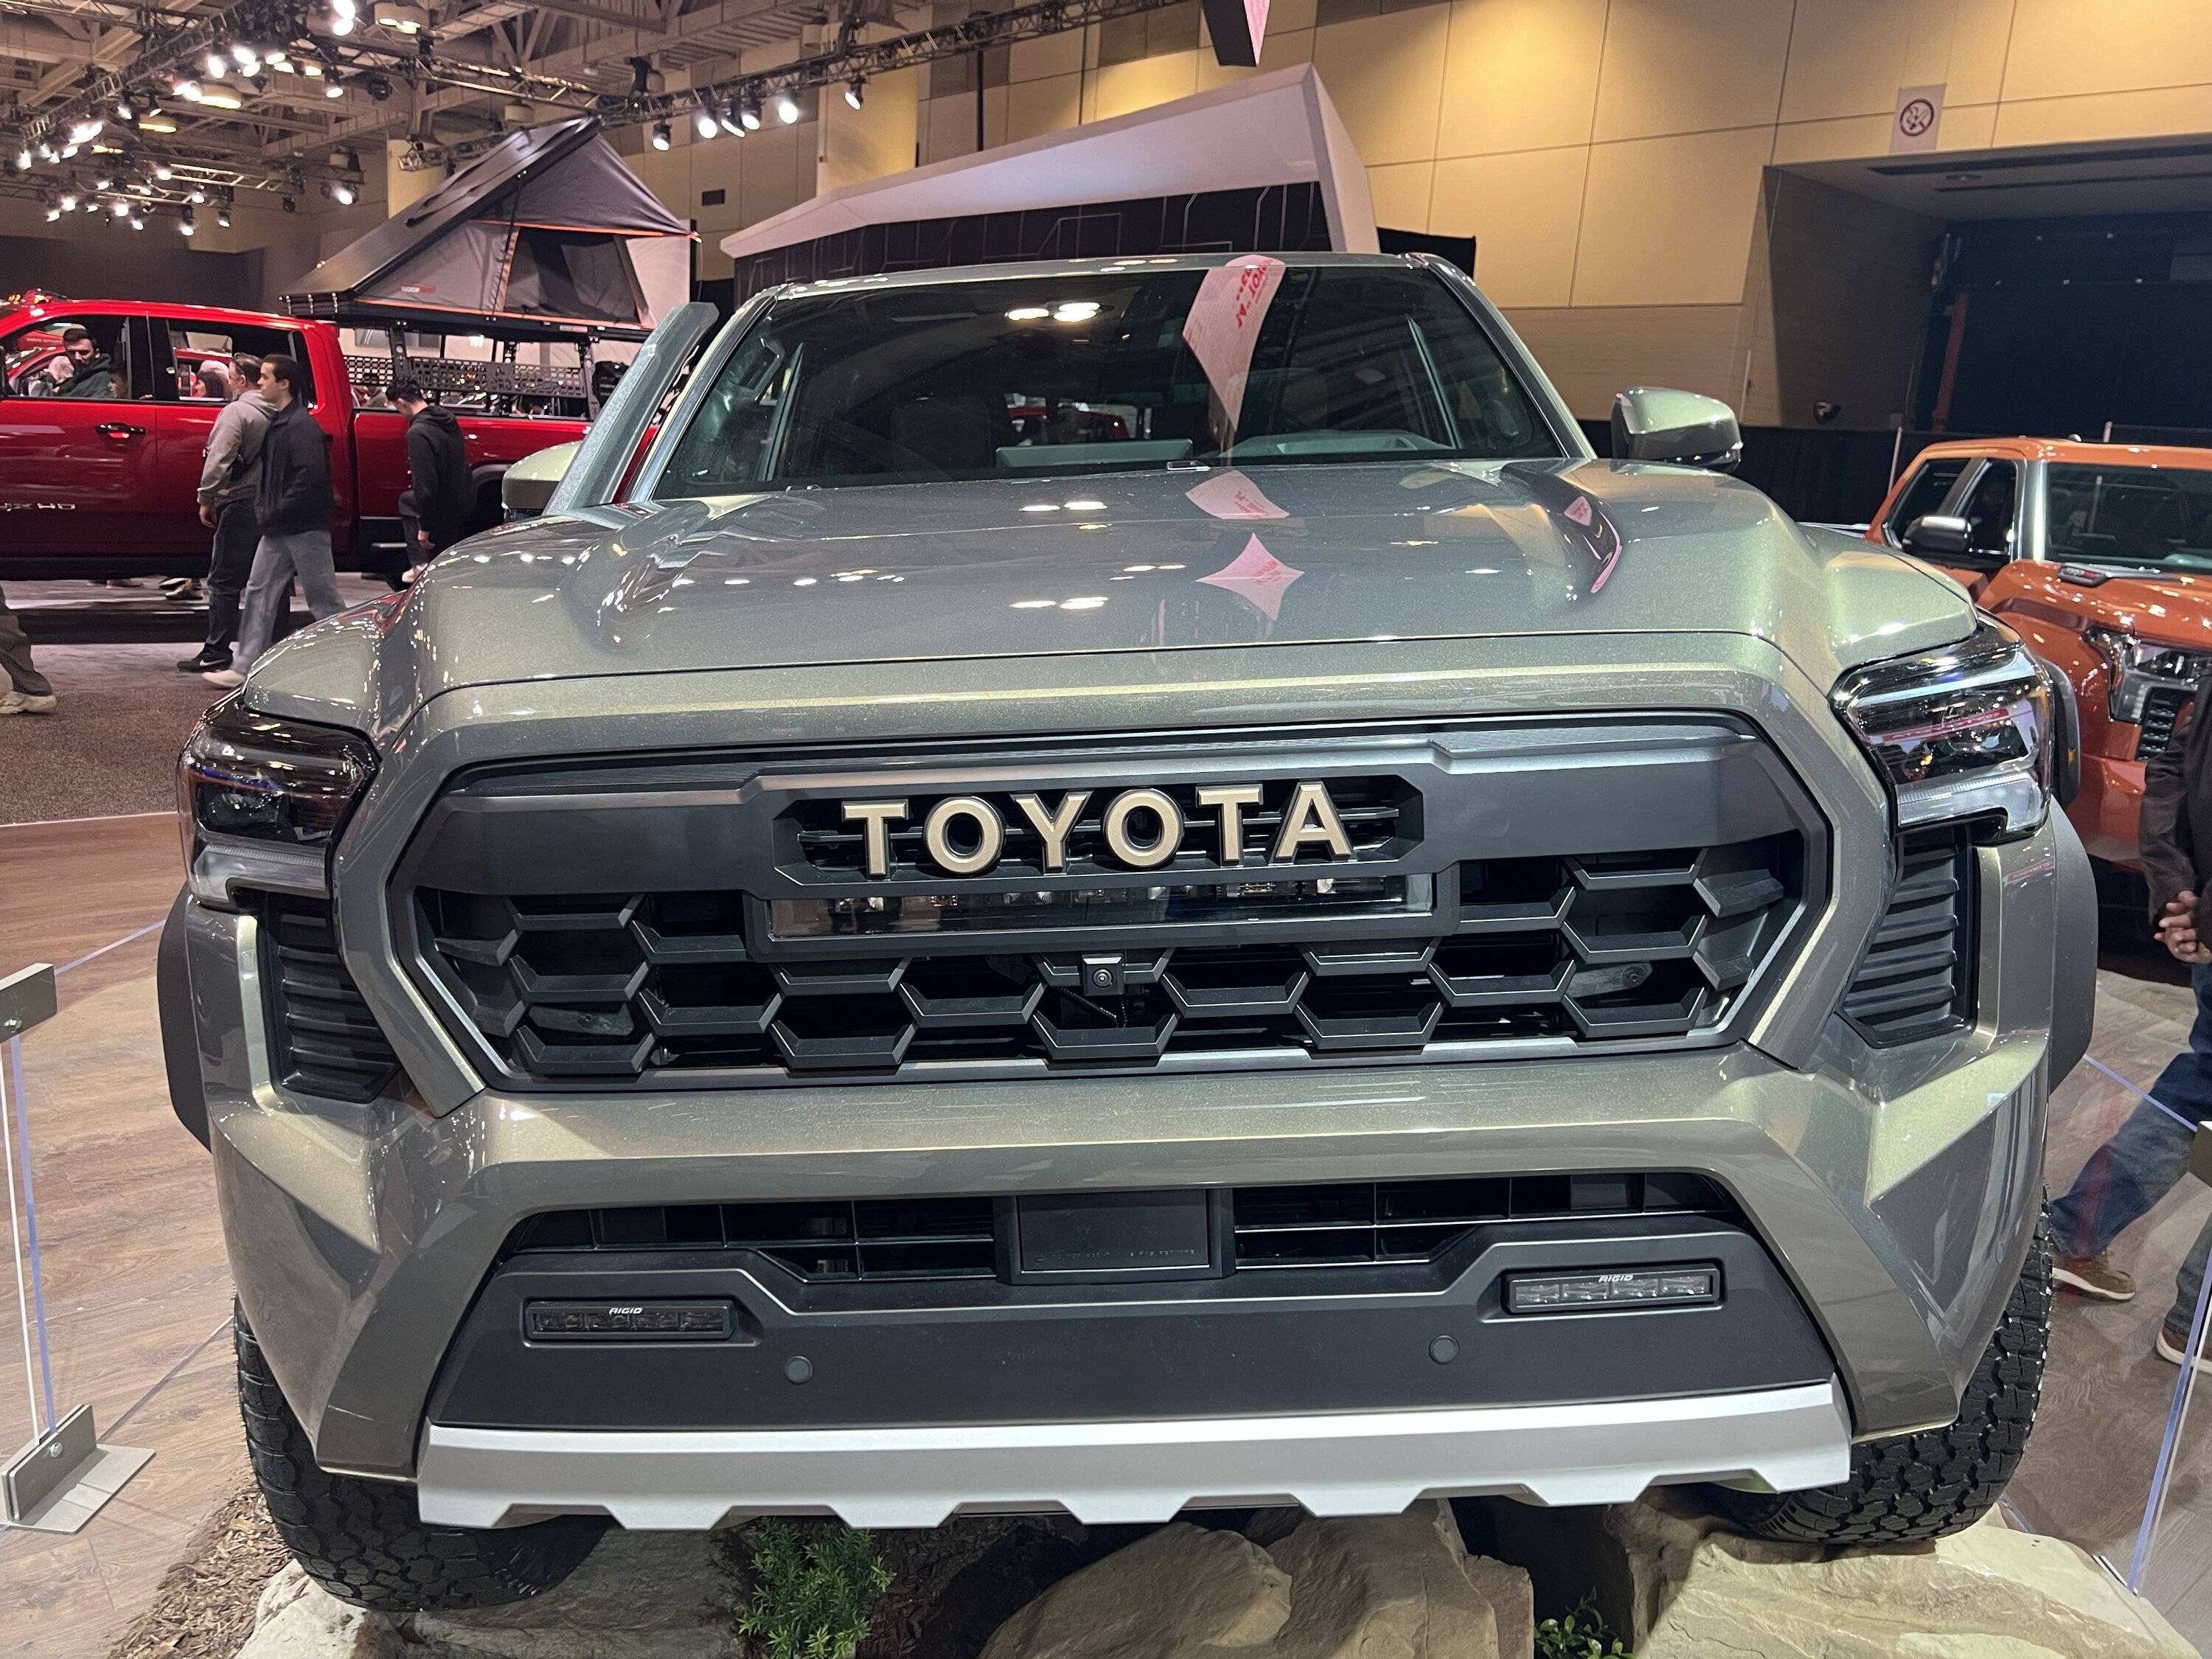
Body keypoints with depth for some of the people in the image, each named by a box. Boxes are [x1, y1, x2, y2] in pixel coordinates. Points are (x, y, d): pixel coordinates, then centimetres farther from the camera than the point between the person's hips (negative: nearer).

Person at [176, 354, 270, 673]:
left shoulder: (237, 411, -9)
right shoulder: (276, 414, 12)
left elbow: (218, 459, -16)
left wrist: (207, 500, -9)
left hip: (241, 504, -7)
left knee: (223, 580, -2)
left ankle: (216, 650, -1)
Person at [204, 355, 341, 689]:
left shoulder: (302, 426, -15)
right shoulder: (276, 423, 15)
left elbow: (311, 478, -25)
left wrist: (276, 513, -19)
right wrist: (263, 508, 9)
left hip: (306, 528, -10)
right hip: (278, 529, 10)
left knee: (324, 599, -3)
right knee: (259, 592, 10)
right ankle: (244, 667, 15)